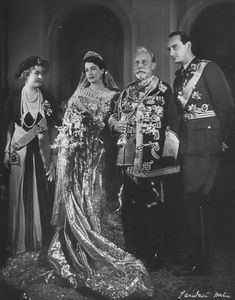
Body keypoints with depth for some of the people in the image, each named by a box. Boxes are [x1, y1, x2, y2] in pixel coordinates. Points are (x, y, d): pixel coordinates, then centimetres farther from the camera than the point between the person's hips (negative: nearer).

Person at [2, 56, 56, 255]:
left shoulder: (46, 97, 5)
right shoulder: (15, 96, -1)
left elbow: (51, 127, 5)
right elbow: (9, 126, 2)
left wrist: (52, 155, 0)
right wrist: (7, 150, -5)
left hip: (41, 151, 2)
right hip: (19, 151, -2)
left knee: (41, 194, 4)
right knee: (19, 194, 3)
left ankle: (40, 238, 17)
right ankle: (19, 242, 14)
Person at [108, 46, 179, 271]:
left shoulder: (163, 90, 0)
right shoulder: (126, 92, 17)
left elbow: (171, 123, -5)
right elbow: (114, 116, 26)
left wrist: (166, 154, -12)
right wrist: (115, 123, 3)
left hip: (152, 159, -5)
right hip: (128, 158, 6)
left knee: (152, 206, -5)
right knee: (130, 206, 10)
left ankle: (155, 256, 7)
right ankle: (133, 253, 22)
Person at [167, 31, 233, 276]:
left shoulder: (208, 69, -5)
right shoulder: (179, 77, 18)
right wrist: (181, 138, 9)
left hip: (205, 143, -8)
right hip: (188, 143, 8)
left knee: (196, 197, -10)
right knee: (194, 199, 9)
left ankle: (200, 262, -1)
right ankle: (198, 258, 19)